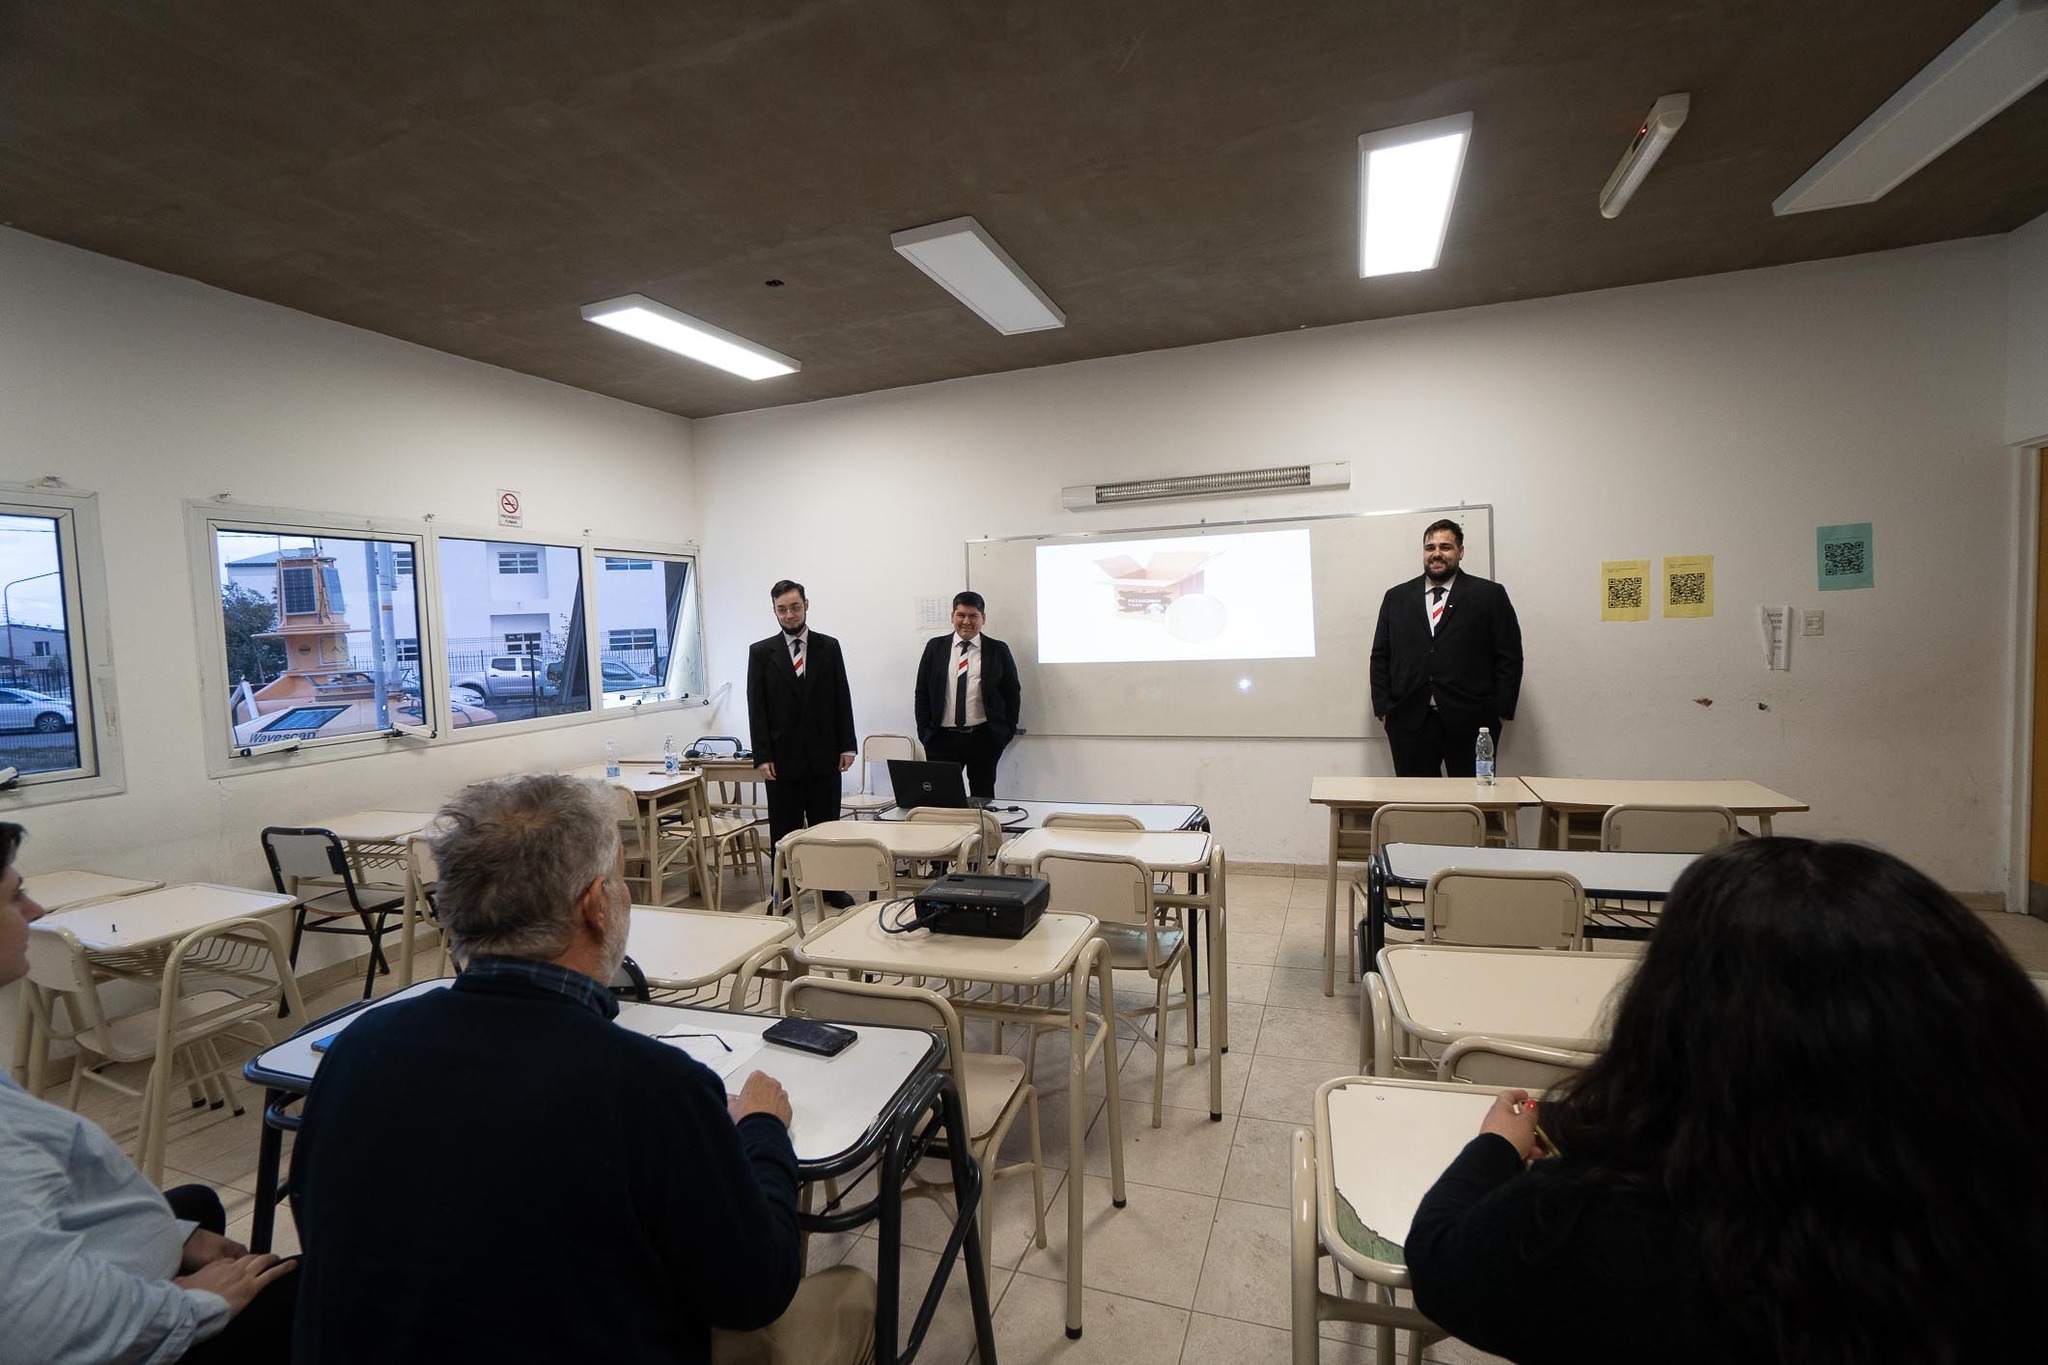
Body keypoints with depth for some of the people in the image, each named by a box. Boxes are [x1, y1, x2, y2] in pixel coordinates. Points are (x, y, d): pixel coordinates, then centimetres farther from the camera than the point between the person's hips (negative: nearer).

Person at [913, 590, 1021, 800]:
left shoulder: (998, 650, 3)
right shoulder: (935, 647, 6)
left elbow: (1012, 693, 7)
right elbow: (921, 693, 8)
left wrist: (1007, 731, 0)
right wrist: (924, 731, 1)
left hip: (984, 739, 0)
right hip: (941, 738, 1)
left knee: (982, 798, 8)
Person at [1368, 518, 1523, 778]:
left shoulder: (1490, 595, 7)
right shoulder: (1397, 597, 13)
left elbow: (1509, 657, 4)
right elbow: (1380, 657, 12)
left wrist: (1502, 712, -3)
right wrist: (1383, 709, 3)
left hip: (1470, 722, -1)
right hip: (1410, 721, 2)